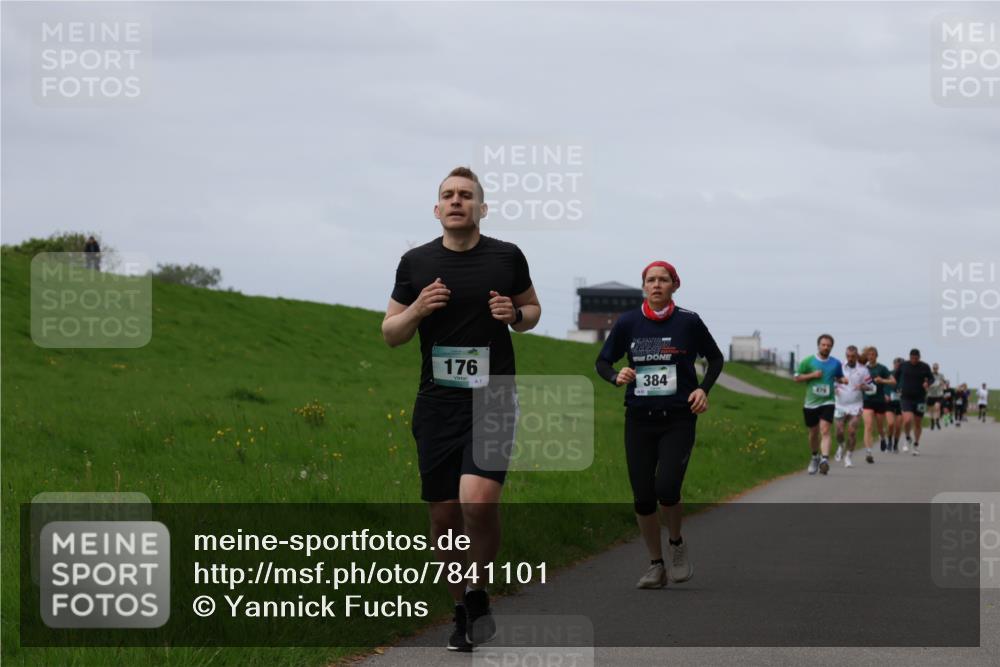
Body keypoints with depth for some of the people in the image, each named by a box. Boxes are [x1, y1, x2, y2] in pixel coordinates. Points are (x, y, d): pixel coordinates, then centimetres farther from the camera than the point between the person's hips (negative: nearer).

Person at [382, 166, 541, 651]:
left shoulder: (507, 257, 1)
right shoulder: (416, 263, 4)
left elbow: (532, 309, 16)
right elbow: (390, 334, 10)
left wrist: (516, 315, -6)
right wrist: (418, 309, -10)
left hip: (492, 398, -2)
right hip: (437, 405, 2)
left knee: (478, 498, -23)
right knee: (443, 514, 6)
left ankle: (477, 590, 1)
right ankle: (461, 610, 25)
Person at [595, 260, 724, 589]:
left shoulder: (688, 321, -3)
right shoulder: (627, 323, 1)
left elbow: (715, 358, 11)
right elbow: (603, 361, 10)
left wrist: (703, 389, -5)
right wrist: (617, 376, -12)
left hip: (678, 420, -2)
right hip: (639, 420, 2)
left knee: (666, 488, -18)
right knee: (642, 497, 1)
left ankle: (677, 544, 12)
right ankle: (655, 565, 18)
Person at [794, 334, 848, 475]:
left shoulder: (835, 363, 5)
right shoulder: (808, 361, 0)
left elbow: (839, 378, 19)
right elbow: (797, 377, 2)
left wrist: (843, 380, -5)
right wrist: (812, 375, -12)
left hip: (827, 402, -1)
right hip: (811, 403, 1)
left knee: (825, 430, -18)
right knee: (813, 432, 13)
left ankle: (825, 459, -30)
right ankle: (814, 456, 36)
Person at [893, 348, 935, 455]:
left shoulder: (924, 367, -2)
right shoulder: (903, 365, -1)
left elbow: (931, 378, 9)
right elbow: (896, 377, 15)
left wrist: (927, 383, -12)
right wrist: (899, 387, 6)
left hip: (920, 398, 1)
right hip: (906, 397, -1)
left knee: (918, 423, 9)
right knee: (907, 420, -20)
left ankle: (916, 444, 30)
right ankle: (907, 438, 8)